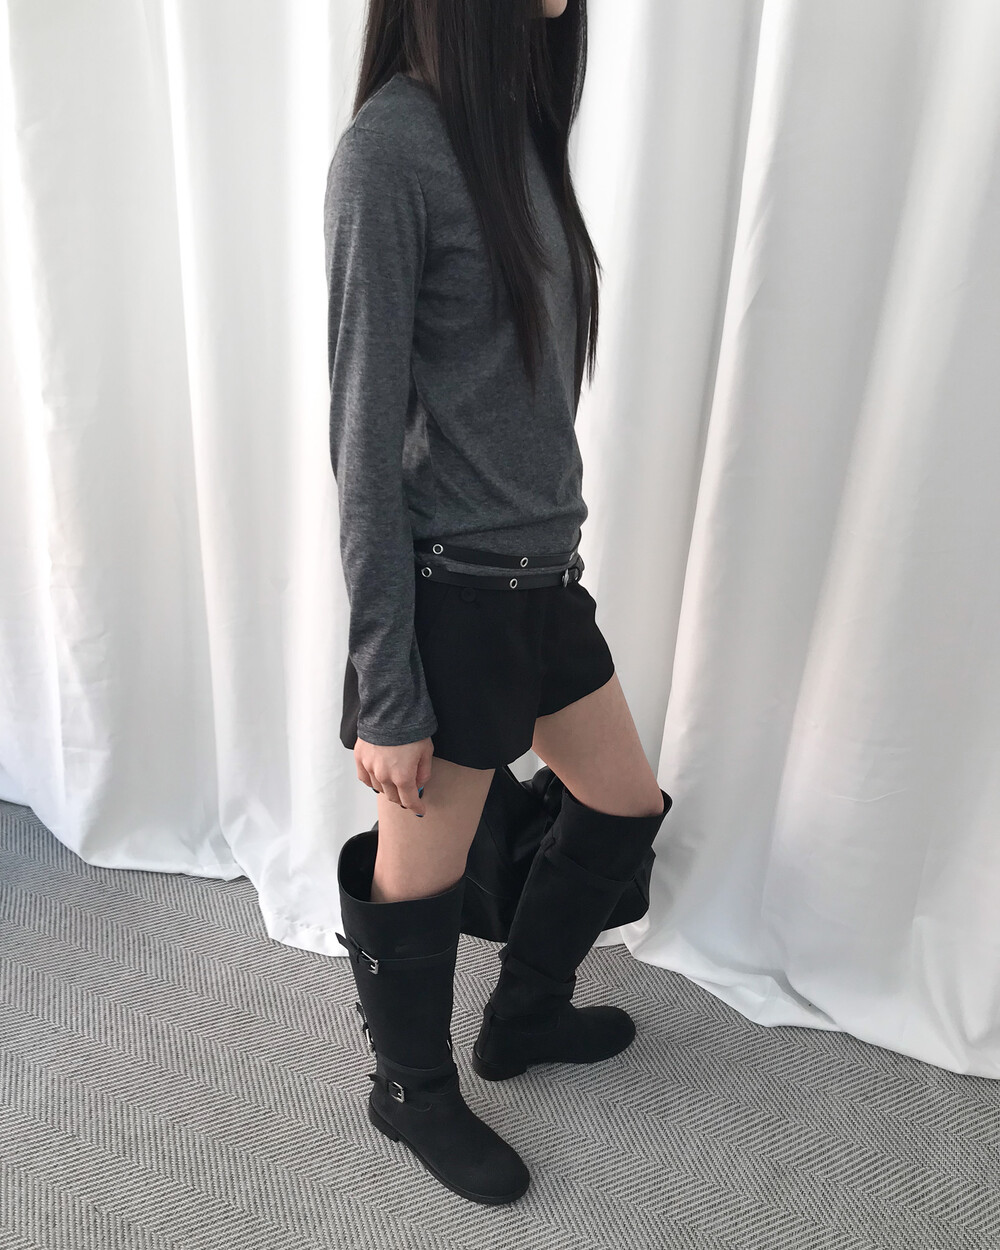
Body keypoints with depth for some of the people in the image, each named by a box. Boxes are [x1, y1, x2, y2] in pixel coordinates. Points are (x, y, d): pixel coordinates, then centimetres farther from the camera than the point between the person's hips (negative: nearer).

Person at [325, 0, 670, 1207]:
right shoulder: (390, 147, -15)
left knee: (626, 804, 22)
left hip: (540, 572, 9)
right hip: (451, 592, -9)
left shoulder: (515, 120, 10)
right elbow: (363, 441, -17)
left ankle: (524, 1014, 46)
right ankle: (412, 1091, 41)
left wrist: (548, 549, 17)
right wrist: (385, 697, -14)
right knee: (422, 880, 11)